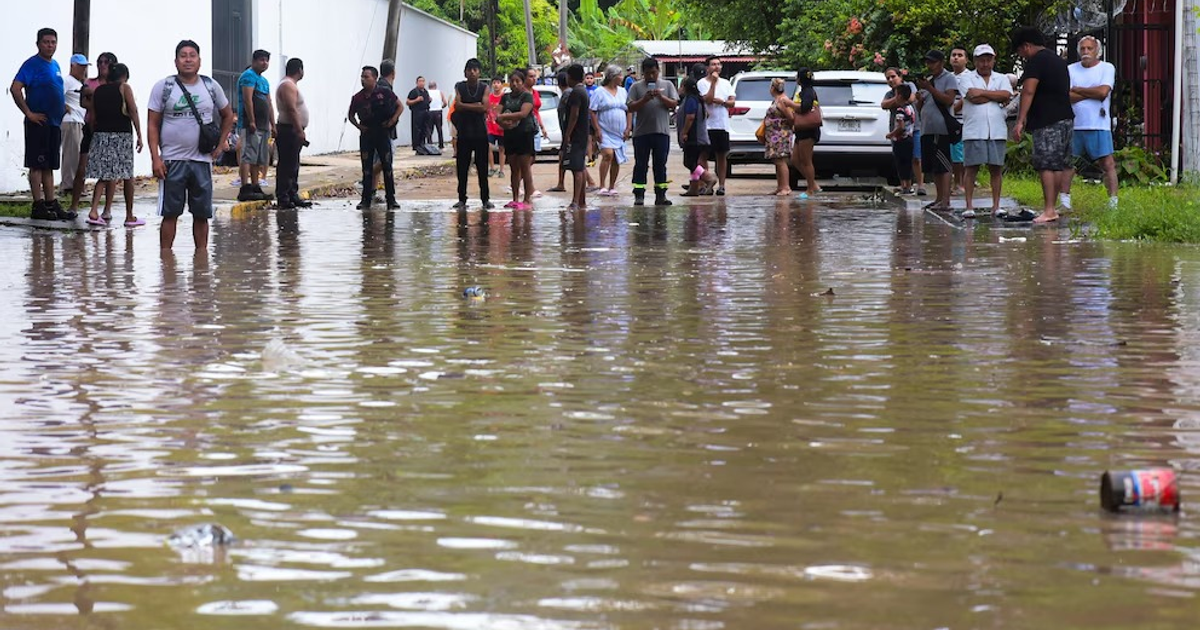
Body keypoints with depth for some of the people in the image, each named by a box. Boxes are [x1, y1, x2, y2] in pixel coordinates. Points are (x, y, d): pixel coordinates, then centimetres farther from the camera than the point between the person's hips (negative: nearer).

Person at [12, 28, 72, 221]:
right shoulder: (32, 64, -10)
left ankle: (51, 204, 15)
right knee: (37, 165, -4)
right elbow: (15, 88, -19)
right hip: (39, 123, -8)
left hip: (54, 123, 8)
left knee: (49, 166, 12)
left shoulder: (55, 65, 15)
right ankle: (38, 206, -3)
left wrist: (62, 106, 14)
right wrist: (29, 113, -19)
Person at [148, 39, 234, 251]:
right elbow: (152, 124, -1)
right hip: (172, 160, -2)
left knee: (202, 213, 5)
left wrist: (220, 145, 10)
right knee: (170, 213, -2)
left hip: (202, 160, 3)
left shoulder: (211, 87, 8)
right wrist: (155, 157, -10)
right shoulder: (163, 87, 0)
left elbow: (227, 115, 21)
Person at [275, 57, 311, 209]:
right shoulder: (288, 85, -14)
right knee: (286, 166, -11)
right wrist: (300, 131, -24)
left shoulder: (291, 85, 20)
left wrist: (301, 131, 24)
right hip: (289, 131, -11)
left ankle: (292, 196, 17)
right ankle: (283, 198, -13)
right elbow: (291, 109, -22)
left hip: (293, 131, 11)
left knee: (293, 166, 13)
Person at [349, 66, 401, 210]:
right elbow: (351, 115, 15)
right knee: (367, 168, 1)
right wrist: (358, 125, -1)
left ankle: (391, 199, 6)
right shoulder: (358, 98, 1)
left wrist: (393, 119, -7)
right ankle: (366, 199, 5)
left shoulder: (385, 93, -6)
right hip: (366, 135, 2)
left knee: (387, 167, 0)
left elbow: (399, 106, 6)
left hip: (383, 133, -2)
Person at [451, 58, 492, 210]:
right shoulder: (460, 87, 5)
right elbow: (457, 105, -9)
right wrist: (475, 106, -14)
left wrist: (466, 107, -13)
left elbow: (484, 107, -9)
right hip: (464, 132, 0)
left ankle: (485, 198, 7)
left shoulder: (484, 88, 3)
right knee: (462, 167, 0)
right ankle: (462, 199, 6)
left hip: (480, 132, 0)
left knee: (482, 167, 1)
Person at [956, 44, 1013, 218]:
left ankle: (996, 206, 6)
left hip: (997, 131, 2)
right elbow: (973, 98, -9)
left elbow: (1007, 95, -4)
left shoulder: (1002, 79, 16)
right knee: (971, 168, -3)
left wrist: (982, 92, -6)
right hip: (974, 131, -2)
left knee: (996, 168, 2)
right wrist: (997, 97, -2)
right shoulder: (967, 78, 8)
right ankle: (969, 206, -1)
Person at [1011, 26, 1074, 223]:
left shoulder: (1036, 60, -8)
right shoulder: (1059, 61, 21)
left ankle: (1049, 210, -15)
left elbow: (1028, 91, -17)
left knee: (1045, 166, -10)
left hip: (1047, 122, -9)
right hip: (1066, 117, 9)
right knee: (1058, 165, 11)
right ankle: (1051, 207, 15)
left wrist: (1020, 120, -20)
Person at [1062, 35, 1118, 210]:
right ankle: (1064, 198, 17)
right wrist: (1092, 93, -8)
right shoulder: (1070, 70, 10)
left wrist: (1077, 89, -3)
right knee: (1067, 163, 7)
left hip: (1099, 125, -3)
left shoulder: (1107, 68, 4)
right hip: (1073, 124, 3)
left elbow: (1103, 92, -11)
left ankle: (1113, 200, -7)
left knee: (1108, 163, -8)